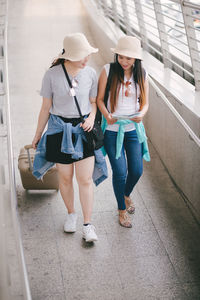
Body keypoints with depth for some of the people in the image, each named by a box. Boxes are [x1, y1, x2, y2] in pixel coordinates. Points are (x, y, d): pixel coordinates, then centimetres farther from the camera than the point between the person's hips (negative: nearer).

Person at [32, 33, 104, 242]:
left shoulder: (90, 73, -4)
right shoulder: (52, 75, -11)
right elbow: (46, 108, -1)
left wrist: (91, 118, -11)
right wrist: (37, 135, 6)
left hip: (83, 130, 1)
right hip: (60, 130, -1)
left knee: (85, 180, -1)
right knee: (65, 178, 11)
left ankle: (87, 225, 11)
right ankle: (71, 214, 35)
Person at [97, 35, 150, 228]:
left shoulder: (141, 74, 1)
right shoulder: (108, 70, -8)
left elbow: (145, 102, 6)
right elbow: (99, 99, -4)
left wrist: (141, 114, -17)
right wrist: (107, 115, -22)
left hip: (134, 128, 3)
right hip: (113, 128, -3)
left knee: (136, 170, 5)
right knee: (120, 171, -4)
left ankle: (126, 195, 39)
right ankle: (122, 210, 20)